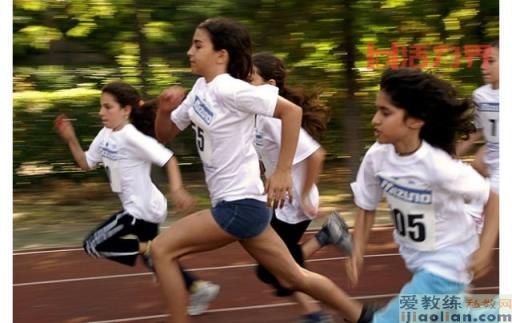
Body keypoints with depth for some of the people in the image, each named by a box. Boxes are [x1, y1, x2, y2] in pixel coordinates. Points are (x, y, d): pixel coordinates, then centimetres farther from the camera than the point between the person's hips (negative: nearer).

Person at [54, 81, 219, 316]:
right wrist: (71, 139, -1)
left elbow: (169, 159, -25)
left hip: (142, 208, -9)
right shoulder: (106, 135, 5)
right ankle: (198, 288, 26)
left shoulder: (132, 137, -21)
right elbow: (85, 163, 13)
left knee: (93, 246, -5)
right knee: (153, 259, 19)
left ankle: (148, 249, -5)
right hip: (143, 208, 9)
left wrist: (176, 190, -39)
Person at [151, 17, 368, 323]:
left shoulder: (227, 89, -17)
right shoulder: (201, 88, 9)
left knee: (162, 249, -8)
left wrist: (283, 172, -19)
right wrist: (165, 108, -5)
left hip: (240, 203, -9)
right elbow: (165, 134, 17)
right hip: (236, 203, 9)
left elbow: (292, 111, -22)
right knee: (294, 277, 17)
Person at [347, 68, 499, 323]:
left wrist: (484, 250, -27)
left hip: (446, 263, -6)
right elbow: (367, 207, 2)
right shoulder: (376, 156, -14)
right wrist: (357, 251, -10)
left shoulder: (439, 165, -29)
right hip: (417, 260, 6)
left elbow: (493, 200, -18)